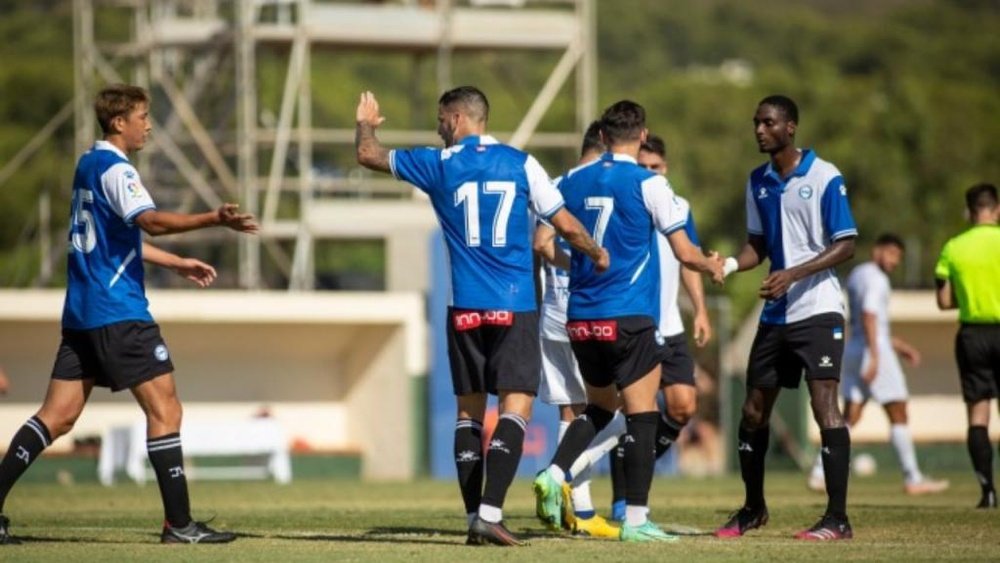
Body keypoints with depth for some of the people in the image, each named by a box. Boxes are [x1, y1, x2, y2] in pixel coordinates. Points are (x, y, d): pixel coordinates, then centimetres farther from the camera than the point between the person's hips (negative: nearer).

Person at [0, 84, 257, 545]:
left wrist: (177, 263, 28)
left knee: (58, 416, 7)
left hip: (81, 313, 9)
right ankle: (178, 524, -7)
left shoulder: (88, 166, 18)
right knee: (165, 411, -5)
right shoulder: (114, 169, -11)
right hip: (118, 312, -9)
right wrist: (214, 219, -38)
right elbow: (151, 221, -29)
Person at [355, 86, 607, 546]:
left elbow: (369, 155, 13)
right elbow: (565, 224, 3)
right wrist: (597, 253, 23)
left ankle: (474, 516, 7)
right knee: (516, 404, -6)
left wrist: (366, 123, 35)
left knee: (469, 408, 11)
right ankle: (490, 513, -21)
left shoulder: (438, 165, 2)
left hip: (465, 308, 2)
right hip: (515, 306, -2)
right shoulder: (520, 163, 1)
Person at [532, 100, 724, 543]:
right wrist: (713, 266, 16)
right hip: (630, 317, -6)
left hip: (581, 319, 6)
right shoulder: (647, 184, -7)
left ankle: (554, 475, 1)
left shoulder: (571, 182, 7)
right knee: (642, 414, -1)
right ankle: (635, 519, -4)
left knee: (598, 406, 21)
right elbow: (684, 253, -5)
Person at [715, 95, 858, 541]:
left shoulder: (825, 178, -9)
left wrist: (793, 275, -21)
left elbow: (846, 246, -11)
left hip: (817, 310, -7)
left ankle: (837, 518, -14)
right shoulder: (758, 182, 9)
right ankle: (753, 509, 26)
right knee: (753, 411, 10)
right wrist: (730, 265, -5)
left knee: (825, 405, -15)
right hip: (775, 315, 7)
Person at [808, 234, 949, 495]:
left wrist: (898, 344, 26)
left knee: (850, 417, 6)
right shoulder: (875, 278, -11)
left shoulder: (856, 275, 18)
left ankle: (819, 473, -4)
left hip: (854, 349, 9)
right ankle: (913, 479, 1)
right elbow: (869, 316, -23)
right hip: (874, 350, -9)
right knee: (899, 415, -2)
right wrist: (875, 356, -29)